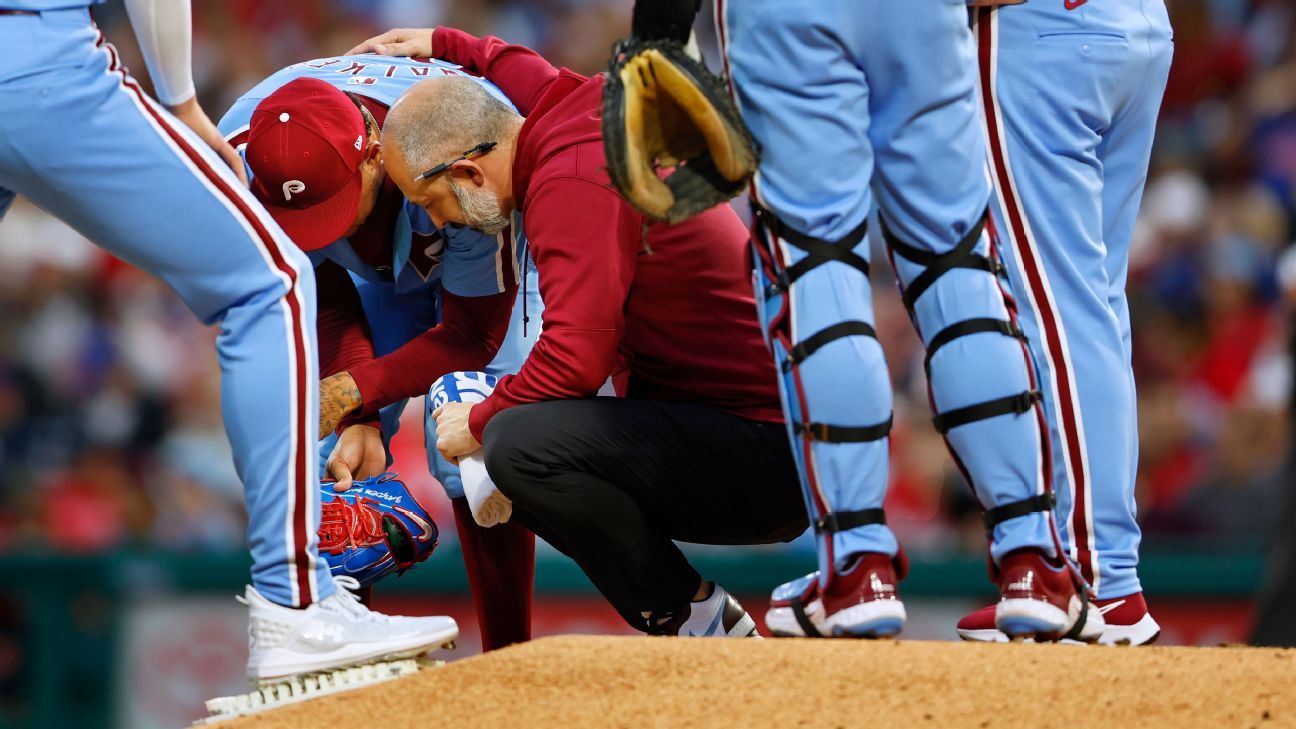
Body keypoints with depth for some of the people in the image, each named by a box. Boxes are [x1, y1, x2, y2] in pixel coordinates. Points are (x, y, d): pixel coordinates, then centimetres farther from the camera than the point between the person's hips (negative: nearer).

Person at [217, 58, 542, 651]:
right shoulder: (240, 151, -33)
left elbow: (475, 335, -29)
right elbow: (329, 307, -18)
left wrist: (355, 391, -40)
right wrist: (357, 420, -33)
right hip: (370, 271, 4)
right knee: (331, 453, -11)